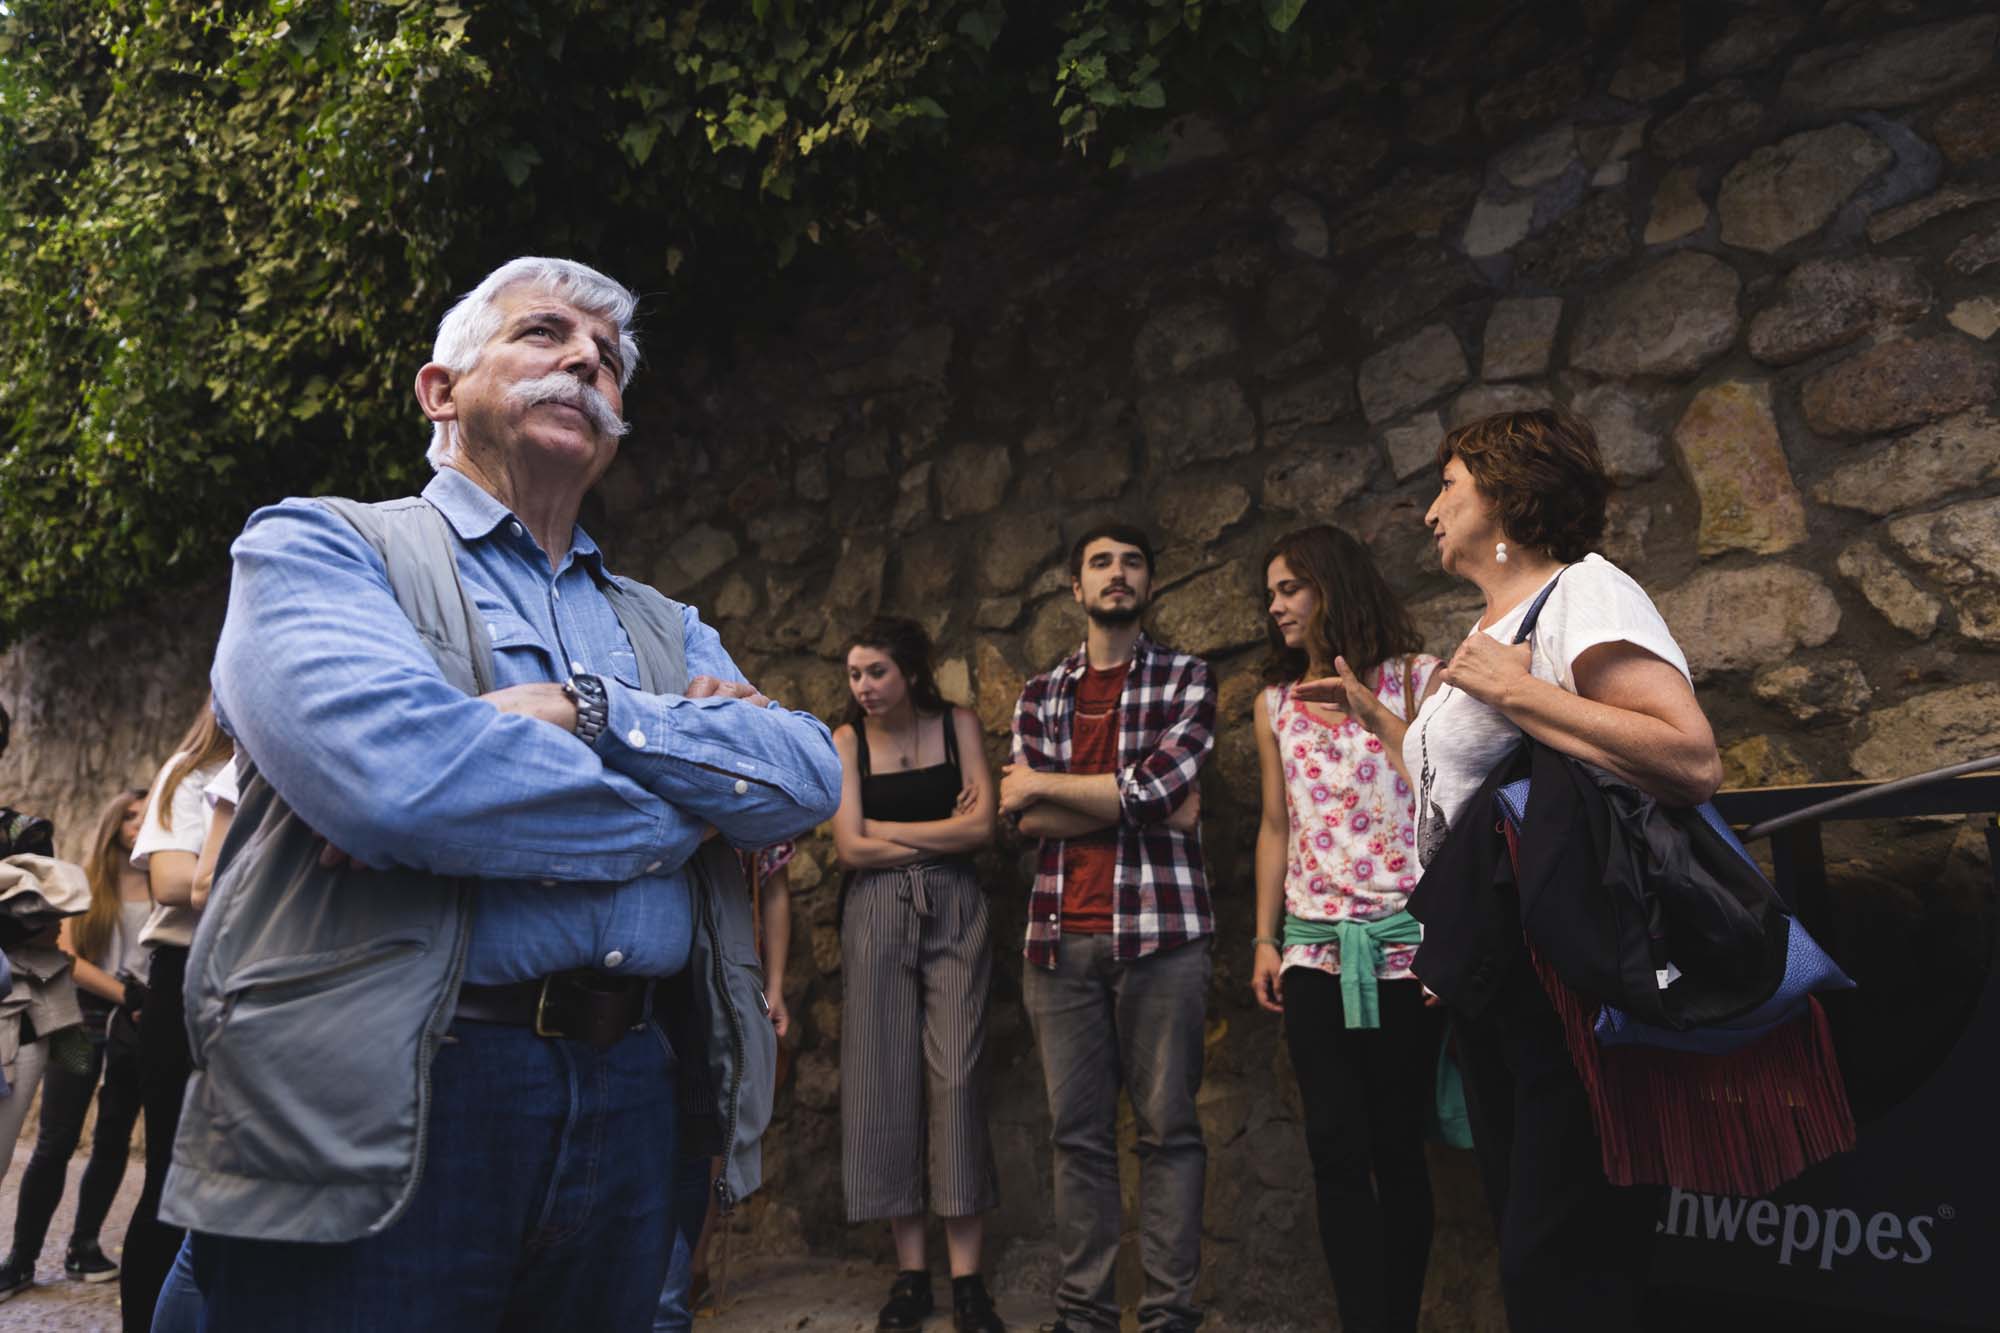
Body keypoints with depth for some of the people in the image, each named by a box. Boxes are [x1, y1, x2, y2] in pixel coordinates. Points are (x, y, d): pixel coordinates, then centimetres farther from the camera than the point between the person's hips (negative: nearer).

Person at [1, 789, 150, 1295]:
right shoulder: (86, 882, 3)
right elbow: (65, 955, -5)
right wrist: (122, 992, -14)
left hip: (139, 1024, 2)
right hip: (84, 1018, -1)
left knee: (113, 1141, 6)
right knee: (55, 1140, -4)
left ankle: (83, 1245, 18)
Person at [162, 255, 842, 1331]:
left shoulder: (665, 629, 16)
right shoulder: (315, 546, 1)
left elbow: (809, 774, -1)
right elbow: (388, 765, -20)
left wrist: (587, 712, -15)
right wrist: (688, 804, -8)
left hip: (628, 1109, 5)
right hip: (381, 1119, -4)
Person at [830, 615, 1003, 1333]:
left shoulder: (957, 723, 3)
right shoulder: (847, 740, 3)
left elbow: (981, 826, -7)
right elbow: (850, 848, -5)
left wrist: (881, 827, -7)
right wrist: (942, 833, -5)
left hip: (953, 911, 0)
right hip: (876, 916, 1)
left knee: (955, 1075, -7)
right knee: (885, 1079, -1)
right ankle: (911, 1272, 9)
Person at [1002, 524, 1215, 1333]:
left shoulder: (1186, 680, 6)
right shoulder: (1039, 694, 13)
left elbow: (1157, 785, -10)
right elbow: (1026, 818, 1)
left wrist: (1046, 785, -1)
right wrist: (1144, 805, -8)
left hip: (1159, 931, -2)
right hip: (1060, 935, 3)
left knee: (1167, 1126, 2)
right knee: (1077, 1130, 7)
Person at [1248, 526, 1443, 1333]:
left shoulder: (1417, 680, 0)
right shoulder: (1274, 704, 12)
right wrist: (1265, 939, 9)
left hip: (1406, 943, -3)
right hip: (1313, 948, 3)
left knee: (1396, 1145, 4)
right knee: (1336, 1147, 0)